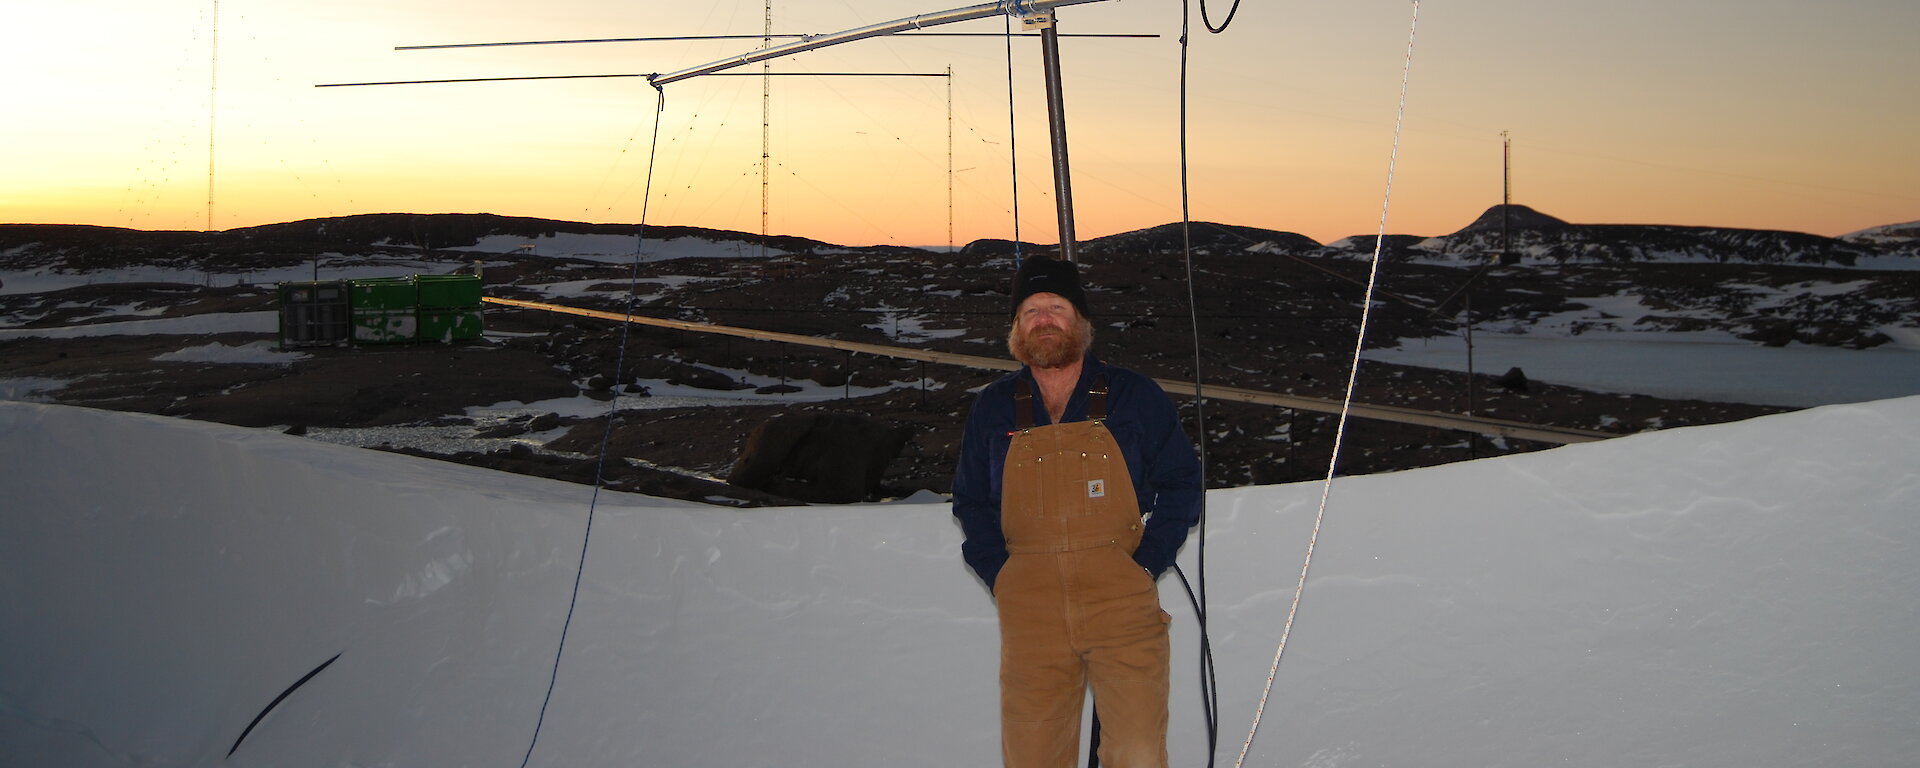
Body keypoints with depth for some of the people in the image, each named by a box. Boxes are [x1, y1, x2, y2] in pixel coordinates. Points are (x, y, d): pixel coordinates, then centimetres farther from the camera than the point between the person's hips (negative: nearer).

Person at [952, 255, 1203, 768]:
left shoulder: (1134, 397, 5)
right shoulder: (993, 409, 10)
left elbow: (1181, 483, 9)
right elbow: (971, 503, 18)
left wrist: (1146, 564, -2)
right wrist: (1001, 576, 3)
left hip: (1124, 605, -1)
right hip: (1030, 614, 2)